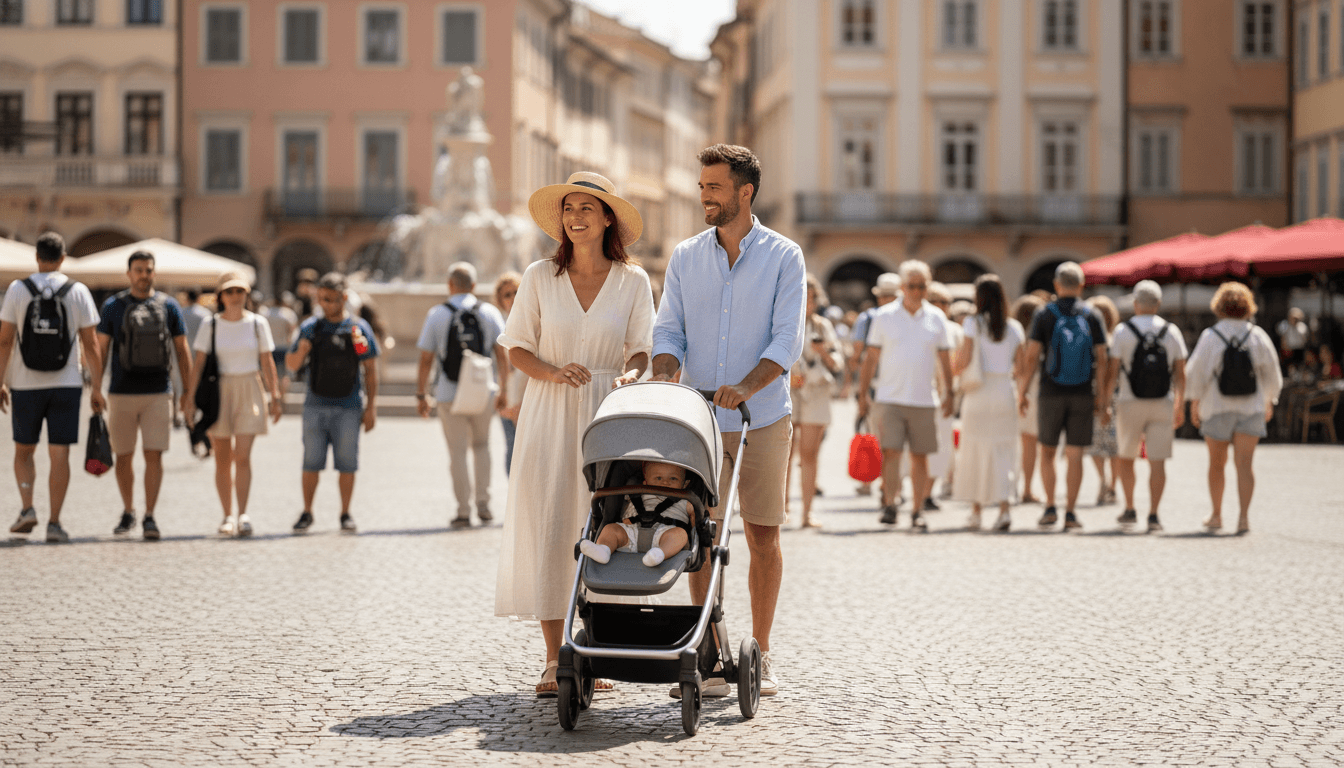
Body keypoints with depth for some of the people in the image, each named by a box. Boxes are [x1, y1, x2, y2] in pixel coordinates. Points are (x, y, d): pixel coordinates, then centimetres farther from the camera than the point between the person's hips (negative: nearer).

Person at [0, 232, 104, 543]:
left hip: (26, 385, 0)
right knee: (59, 454, 2)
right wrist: (97, 389, 5)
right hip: (66, 385, 0)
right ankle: (54, 523, -2)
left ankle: (27, 508, -2)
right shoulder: (78, 292, -1)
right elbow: (90, 345, -1)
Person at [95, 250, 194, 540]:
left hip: (158, 393, -1)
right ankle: (128, 512, 25)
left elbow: (182, 350, 9)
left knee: (154, 455, -8)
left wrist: (188, 390, 5)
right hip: (121, 393, 1)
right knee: (123, 456, 7)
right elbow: (100, 348, 6)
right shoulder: (113, 306, 5)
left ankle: (149, 516, -3)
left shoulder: (168, 306, 5)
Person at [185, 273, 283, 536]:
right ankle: (228, 516, 14)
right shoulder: (210, 325, 1)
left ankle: (243, 515, -13)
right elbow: (198, 363, 1)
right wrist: (190, 396, -6)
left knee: (242, 455, -12)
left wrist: (274, 396, 5)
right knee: (222, 458, 4)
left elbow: (267, 363, 7)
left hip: (249, 389, -1)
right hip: (218, 391, 1)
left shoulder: (257, 324, 2)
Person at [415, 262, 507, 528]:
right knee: (481, 446, 20)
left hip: (450, 395, -2)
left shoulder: (437, 314, -2)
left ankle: (464, 512, 3)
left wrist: (421, 395, 4)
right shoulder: (490, 313, 2)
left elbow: (426, 360, -3)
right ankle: (483, 504, 13)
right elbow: (502, 356, 0)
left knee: (457, 452, 4)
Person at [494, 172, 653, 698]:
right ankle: (554, 660, 0)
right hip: (548, 414, 0)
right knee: (546, 528, -5)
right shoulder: (540, 277, 4)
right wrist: (554, 372, -14)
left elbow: (639, 353, 4)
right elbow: (516, 349, 5)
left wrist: (629, 376, -19)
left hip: (606, 415, 0)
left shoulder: (632, 281, 4)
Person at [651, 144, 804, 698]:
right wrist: (664, 375, -16)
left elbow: (787, 340, -10)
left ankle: (759, 654, 13)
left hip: (763, 419, -2)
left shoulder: (783, 257, -2)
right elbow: (669, 330, 5)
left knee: (763, 534, 3)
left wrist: (746, 387, -25)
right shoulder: (684, 257, 8)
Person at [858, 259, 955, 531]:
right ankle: (889, 506, -7)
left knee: (920, 456, 4)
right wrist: (863, 394, 0)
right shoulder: (884, 316, 3)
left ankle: (917, 511, 10)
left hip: (924, 399, 1)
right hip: (890, 397, -1)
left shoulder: (936, 318, 7)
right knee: (890, 451, -11)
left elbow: (945, 360, 10)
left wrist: (948, 393, 2)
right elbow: (871, 358, 5)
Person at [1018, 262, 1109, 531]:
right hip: (1082, 395, 1)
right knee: (1075, 455, 3)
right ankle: (1070, 512, 1)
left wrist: (1022, 391, 0)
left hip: (1051, 393, -1)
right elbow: (1101, 360, 1)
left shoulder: (1044, 315, -2)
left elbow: (1032, 357, -6)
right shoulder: (1091, 317, 2)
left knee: (1047, 451, 12)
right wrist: (1103, 393, 9)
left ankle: (1050, 508, 6)